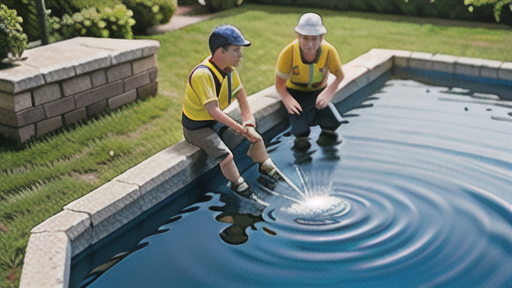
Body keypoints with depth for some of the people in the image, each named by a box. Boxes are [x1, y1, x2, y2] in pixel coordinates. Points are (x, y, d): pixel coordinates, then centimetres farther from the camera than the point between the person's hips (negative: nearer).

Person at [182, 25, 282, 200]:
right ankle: (238, 185, 3)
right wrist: (242, 129, -34)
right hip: (196, 128, -8)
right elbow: (213, 111, -35)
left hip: (217, 121, 8)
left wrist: (248, 124, -11)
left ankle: (266, 167, 34)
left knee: (255, 137, 6)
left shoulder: (230, 70, -4)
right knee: (225, 155, -26)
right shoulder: (202, 74, -31)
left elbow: (242, 99, 4)